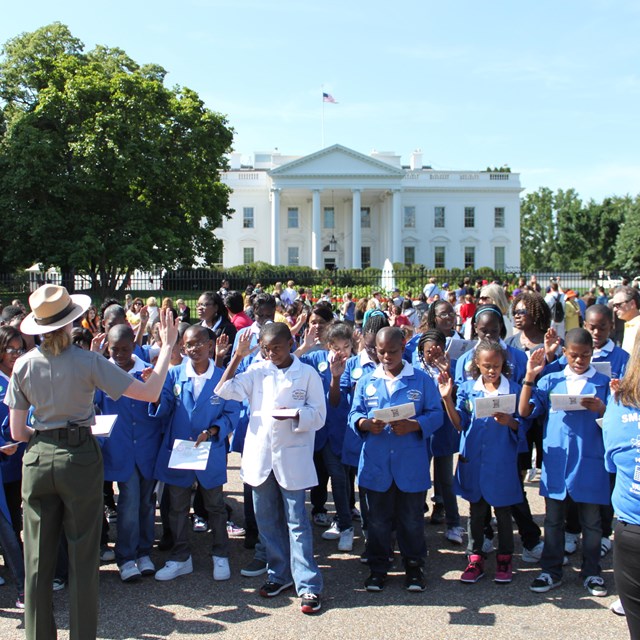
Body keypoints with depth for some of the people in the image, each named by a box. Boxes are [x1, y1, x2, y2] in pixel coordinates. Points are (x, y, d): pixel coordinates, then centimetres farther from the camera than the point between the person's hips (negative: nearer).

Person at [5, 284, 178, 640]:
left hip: (38, 461, 3)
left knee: (38, 560, 13)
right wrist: (167, 346, -4)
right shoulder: (88, 362, -13)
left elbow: (17, 432, 2)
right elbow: (150, 392, -14)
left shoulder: (23, 365, -2)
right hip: (80, 459, -3)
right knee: (83, 557, 8)